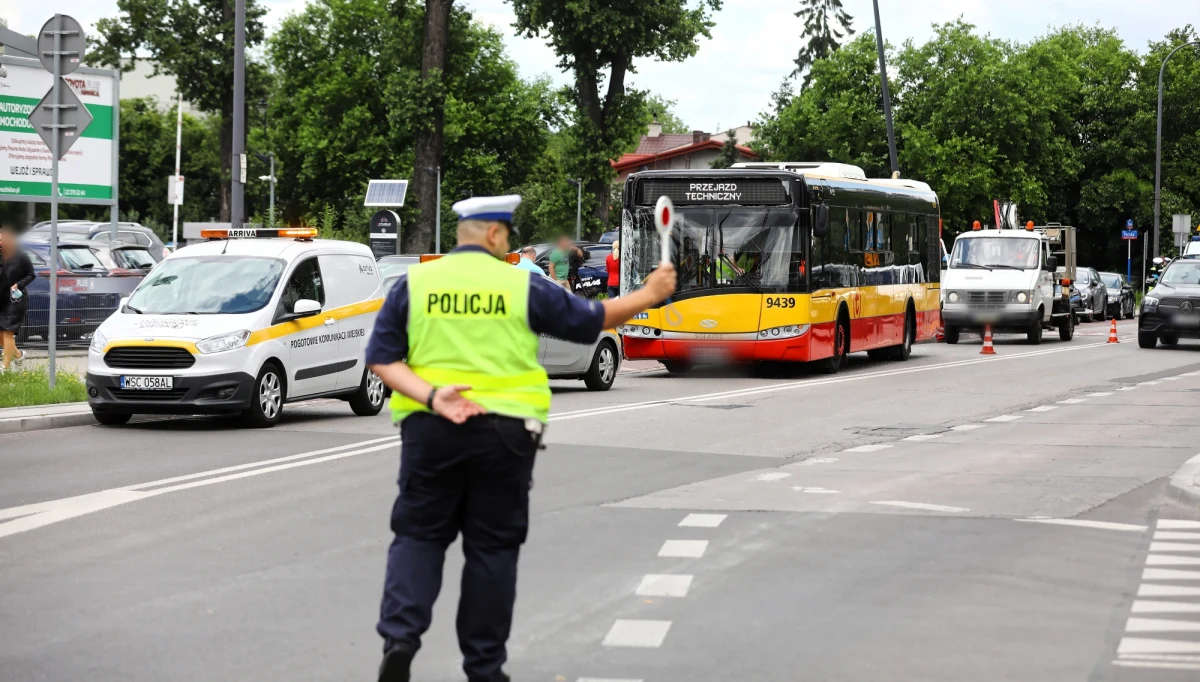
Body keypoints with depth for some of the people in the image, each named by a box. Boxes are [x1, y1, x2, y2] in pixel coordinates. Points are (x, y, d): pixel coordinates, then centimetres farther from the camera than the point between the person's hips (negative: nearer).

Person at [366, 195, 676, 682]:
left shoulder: (414, 284, 3)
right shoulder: (522, 286, -2)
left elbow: (382, 358, -3)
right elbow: (591, 320, 8)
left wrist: (430, 396, -13)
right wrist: (649, 295, 21)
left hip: (430, 430, 1)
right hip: (504, 432, -1)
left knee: (418, 536, 12)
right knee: (492, 547, 9)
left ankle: (399, 636, -9)